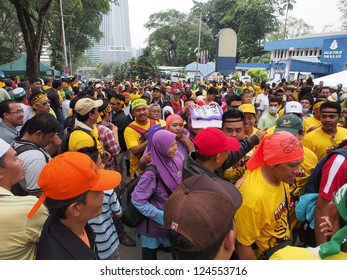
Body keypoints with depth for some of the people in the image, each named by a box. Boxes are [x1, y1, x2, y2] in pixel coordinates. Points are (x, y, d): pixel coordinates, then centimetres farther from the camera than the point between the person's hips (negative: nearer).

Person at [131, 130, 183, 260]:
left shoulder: (177, 162, -9)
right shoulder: (152, 173, -29)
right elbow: (137, 200, -24)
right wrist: (161, 216, -20)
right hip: (154, 223, -5)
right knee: (150, 253, 16)